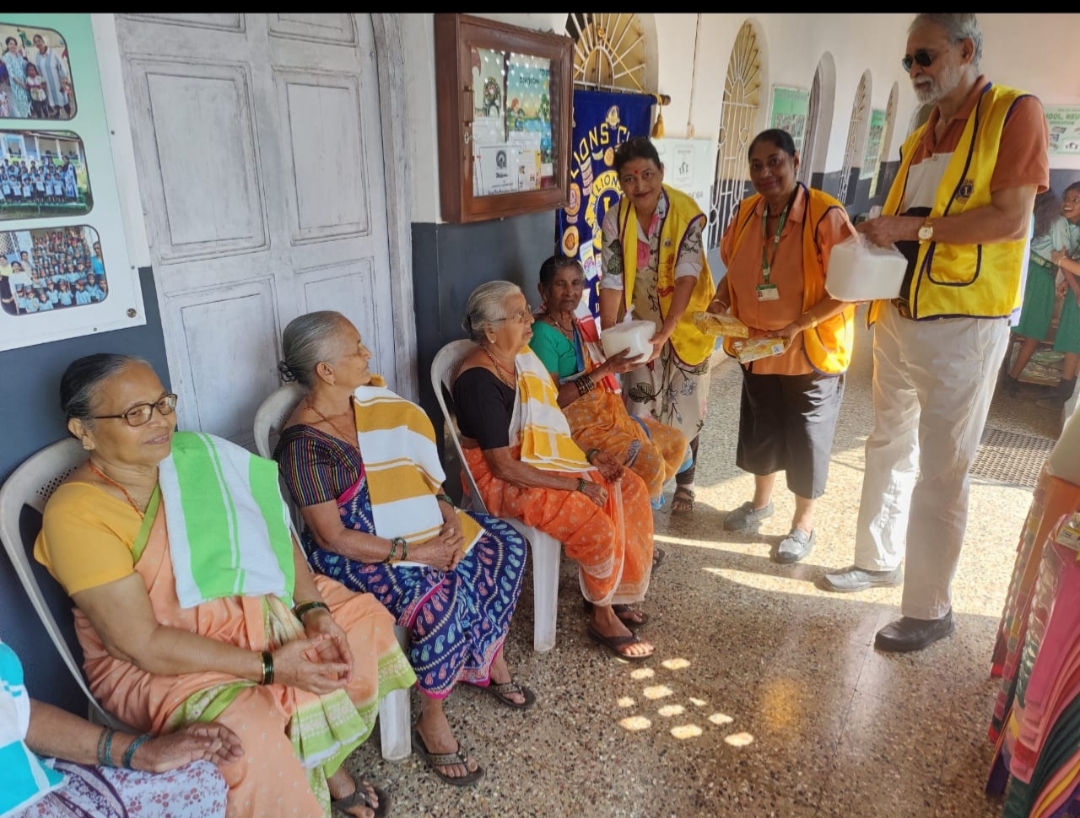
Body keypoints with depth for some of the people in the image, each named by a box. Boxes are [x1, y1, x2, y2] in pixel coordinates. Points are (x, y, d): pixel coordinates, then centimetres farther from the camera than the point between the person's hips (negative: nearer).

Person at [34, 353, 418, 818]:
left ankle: (328, 763, 21)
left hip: (256, 616, 7)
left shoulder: (197, 456, -3)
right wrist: (269, 666, -24)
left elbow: (274, 534, 1)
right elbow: (143, 644, -23)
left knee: (365, 620, 4)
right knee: (250, 733, -31)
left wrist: (313, 611, -14)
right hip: (154, 667, -6)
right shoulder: (75, 514, -20)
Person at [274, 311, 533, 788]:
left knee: (505, 544, 0)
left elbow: (416, 465, 10)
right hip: (358, 555, -8)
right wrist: (412, 552, -22)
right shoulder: (304, 441, -21)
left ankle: (488, 659, 20)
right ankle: (432, 722, -5)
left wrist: (448, 510, -5)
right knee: (443, 598, -30)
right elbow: (332, 537, -21)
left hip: (419, 529, 8)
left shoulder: (373, 401, 1)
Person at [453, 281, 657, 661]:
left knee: (630, 489, 0)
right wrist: (574, 484, -23)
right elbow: (503, 466, -24)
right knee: (594, 521, -24)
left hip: (544, 458, 9)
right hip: (503, 481, -9)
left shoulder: (522, 355, 3)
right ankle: (602, 616, 2)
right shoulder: (478, 380, -23)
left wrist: (589, 455, -1)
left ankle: (609, 593, 13)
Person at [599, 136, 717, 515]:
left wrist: (666, 331, -37)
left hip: (686, 323, -2)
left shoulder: (686, 212, -21)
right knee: (641, 406, 10)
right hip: (642, 324, 3)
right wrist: (608, 332, -23)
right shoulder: (615, 218, -12)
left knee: (684, 407, 9)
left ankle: (684, 483, 29)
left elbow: (688, 275, -27)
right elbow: (612, 279, -14)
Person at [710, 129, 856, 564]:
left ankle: (804, 524, 27)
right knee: (760, 429, 19)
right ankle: (761, 501, 43)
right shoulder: (745, 213, -2)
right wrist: (721, 298, -9)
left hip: (812, 351, -5)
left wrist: (797, 326, -28)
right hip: (757, 348, 6)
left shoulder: (826, 215, -21)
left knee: (806, 439, 7)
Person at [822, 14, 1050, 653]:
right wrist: (870, 240, 1)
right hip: (898, 313, 8)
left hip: (963, 323, -7)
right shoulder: (921, 137, 16)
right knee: (889, 446, 16)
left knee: (940, 469, -2)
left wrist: (912, 228, -18)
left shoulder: (1015, 112, -5)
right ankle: (878, 560, 33)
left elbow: (1011, 219, -15)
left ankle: (932, 609, 11)